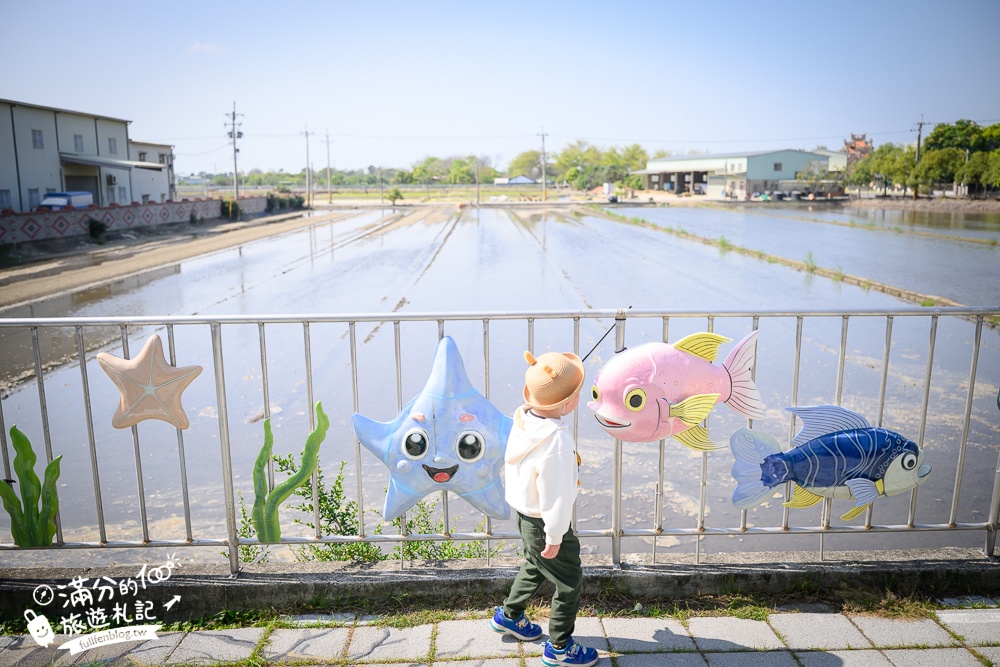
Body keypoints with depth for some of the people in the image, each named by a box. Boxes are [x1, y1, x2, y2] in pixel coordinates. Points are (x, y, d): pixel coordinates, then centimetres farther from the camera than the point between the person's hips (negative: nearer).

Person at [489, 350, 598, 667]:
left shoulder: (523, 419, -8)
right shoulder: (557, 438, -34)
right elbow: (556, 494, -28)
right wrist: (554, 537, -16)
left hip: (524, 511, 9)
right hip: (543, 522, -8)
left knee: (536, 566, 31)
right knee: (569, 581, 11)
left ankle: (508, 615, 50)